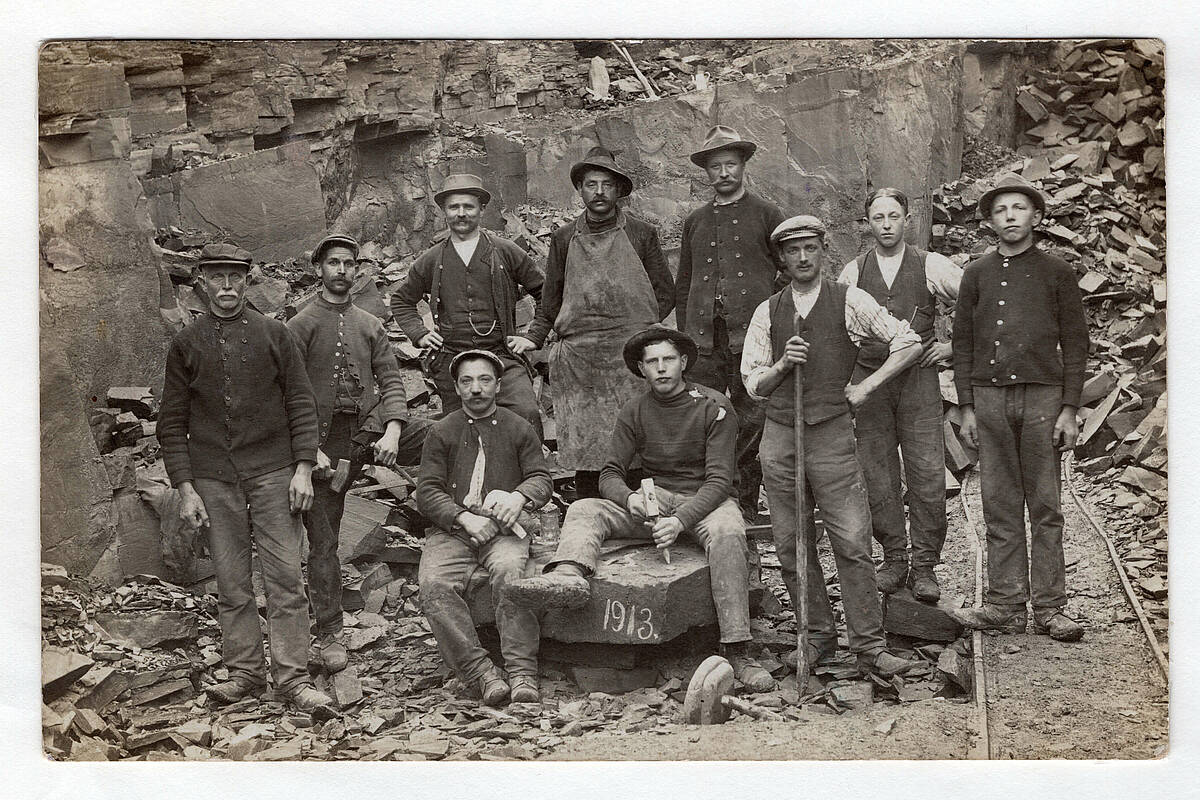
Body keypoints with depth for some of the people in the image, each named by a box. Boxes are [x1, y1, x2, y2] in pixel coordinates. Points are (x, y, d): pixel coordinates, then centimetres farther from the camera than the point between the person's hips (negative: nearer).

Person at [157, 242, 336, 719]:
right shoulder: (186, 345, 9)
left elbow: (302, 405, 6)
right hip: (214, 480, 1)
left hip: (273, 472, -1)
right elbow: (172, 423, 8)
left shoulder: (274, 335, 7)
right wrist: (184, 488, 0)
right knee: (231, 582, 4)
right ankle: (244, 671, 15)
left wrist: (303, 468, -4)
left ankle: (292, 677, -1)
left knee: (286, 577, -5)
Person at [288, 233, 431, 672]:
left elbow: (390, 380, 7)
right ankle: (329, 634, 9)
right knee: (323, 541, 0)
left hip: (369, 428, 3)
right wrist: (309, 450, -14)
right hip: (323, 440, -3)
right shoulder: (300, 325, 1)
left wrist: (392, 431, -11)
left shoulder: (370, 325, 13)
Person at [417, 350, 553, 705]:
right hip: (450, 530, 1)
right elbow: (427, 491, 5)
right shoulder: (441, 432, 13)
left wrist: (519, 497, -15)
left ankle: (522, 674, -35)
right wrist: (465, 519, -12)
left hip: (504, 529, -1)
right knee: (434, 584, -30)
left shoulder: (519, 429, 16)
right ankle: (480, 672, -30)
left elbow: (541, 478, 9)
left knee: (511, 572, -35)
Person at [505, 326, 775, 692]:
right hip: (654, 500, 4)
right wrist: (630, 498, -23)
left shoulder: (714, 407, -7)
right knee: (583, 510, -18)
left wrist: (680, 520, -28)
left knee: (727, 531, -38)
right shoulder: (635, 411, 5)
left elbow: (719, 480, -13)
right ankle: (569, 577, -53)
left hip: (704, 500, -4)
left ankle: (738, 650, -38)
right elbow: (610, 474, 2)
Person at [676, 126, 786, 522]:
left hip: (751, 338, -2)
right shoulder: (695, 221, 17)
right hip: (703, 341, 3)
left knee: (752, 423, -1)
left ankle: (745, 506, 8)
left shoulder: (767, 214, 8)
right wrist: (685, 333, 11)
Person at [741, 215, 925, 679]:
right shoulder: (767, 313, 10)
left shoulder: (849, 302, 3)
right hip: (779, 435, 3)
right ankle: (818, 639, 19)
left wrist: (865, 388, -3)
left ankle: (870, 649, -2)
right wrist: (782, 364, -10)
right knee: (791, 547, 7)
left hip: (832, 435, -3)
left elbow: (909, 342, 2)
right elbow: (752, 384, 9)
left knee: (853, 544, -7)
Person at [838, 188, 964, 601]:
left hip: (919, 377, -1)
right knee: (876, 476, 3)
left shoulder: (930, 266, 3)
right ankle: (893, 559, 17)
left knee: (928, 474, -5)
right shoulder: (852, 272, 9)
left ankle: (924, 566, 6)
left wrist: (952, 346, 2)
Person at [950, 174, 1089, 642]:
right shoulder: (977, 274, 12)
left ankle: (1049, 608, 5)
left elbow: (1075, 344, 6)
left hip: (1042, 396, -2)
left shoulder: (1057, 273, 8)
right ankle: (1005, 604, 8)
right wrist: (967, 406, 5)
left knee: (1045, 506, 0)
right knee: (999, 506, 3)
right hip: (989, 397, 2)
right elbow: (962, 342, 12)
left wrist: (1069, 409, -2)